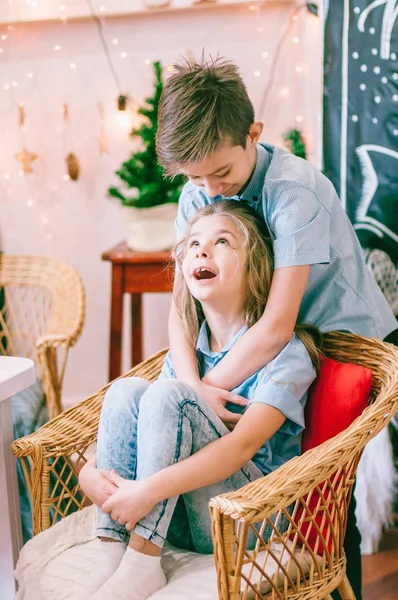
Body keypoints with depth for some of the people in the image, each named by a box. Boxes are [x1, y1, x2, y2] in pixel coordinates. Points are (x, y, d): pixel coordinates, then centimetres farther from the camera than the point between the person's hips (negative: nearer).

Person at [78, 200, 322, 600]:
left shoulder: (286, 350, -10)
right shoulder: (187, 349, 11)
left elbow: (243, 445, -23)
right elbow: (135, 426, 7)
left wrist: (150, 489, -33)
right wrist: (90, 469, -15)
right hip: (178, 518, 6)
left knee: (167, 393, -25)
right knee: (126, 390, -16)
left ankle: (141, 565, -24)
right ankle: (111, 558, -20)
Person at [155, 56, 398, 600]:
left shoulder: (297, 189, -28)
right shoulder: (197, 197, -7)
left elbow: (277, 326, -32)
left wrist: (210, 387, -29)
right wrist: (193, 387, -29)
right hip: (283, 349, 5)